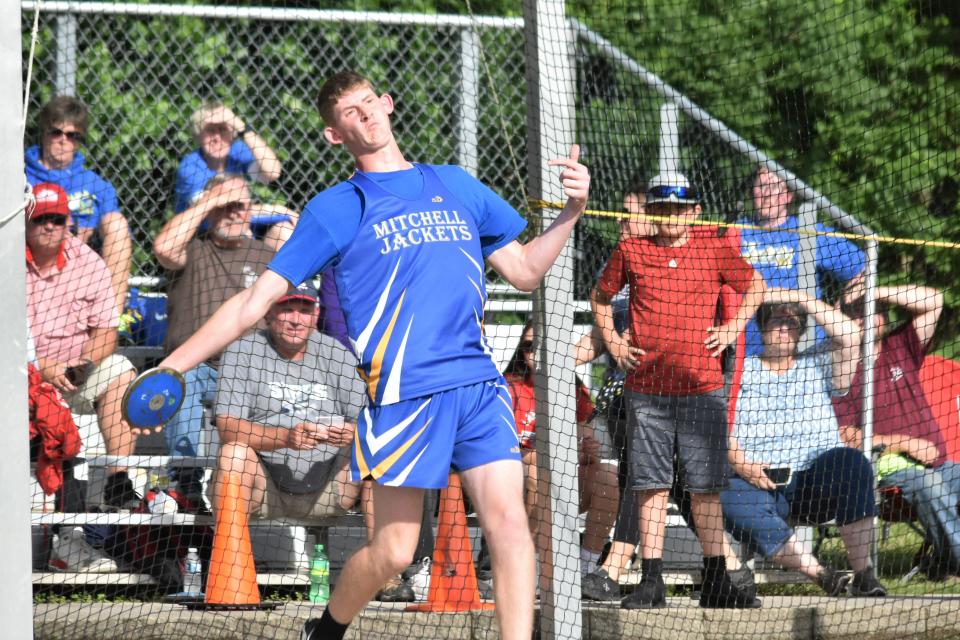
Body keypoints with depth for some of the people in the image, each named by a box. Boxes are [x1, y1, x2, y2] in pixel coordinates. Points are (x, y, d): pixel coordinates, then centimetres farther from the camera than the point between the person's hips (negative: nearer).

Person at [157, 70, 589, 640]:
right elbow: (255, 301, 5)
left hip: (478, 383, 3)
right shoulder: (337, 209, 6)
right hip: (402, 394, -3)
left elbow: (524, 271, 25)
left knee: (509, 521, -11)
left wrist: (572, 212, 9)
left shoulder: (457, 187, 17)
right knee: (393, 550, -1)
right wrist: (169, 368, -1)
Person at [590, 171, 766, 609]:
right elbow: (600, 296, 21)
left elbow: (754, 285, 17)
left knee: (706, 488, 1)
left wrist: (731, 330, 7)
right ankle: (651, 582, 3)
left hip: (701, 387, 0)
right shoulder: (630, 252, 5)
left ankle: (715, 584, 6)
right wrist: (612, 342, 10)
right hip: (646, 388, 0)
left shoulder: (713, 249, 4)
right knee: (651, 487, 1)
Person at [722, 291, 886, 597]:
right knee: (730, 500, -35)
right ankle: (820, 574, -37)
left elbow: (849, 336, 0)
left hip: (815, 481, 0)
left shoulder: (817, 366, 19)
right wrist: (740, 463, -14)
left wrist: (800, 297, 2)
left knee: (851, 463, -32)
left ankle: (863, 575, -29)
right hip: (759, 483, 0)